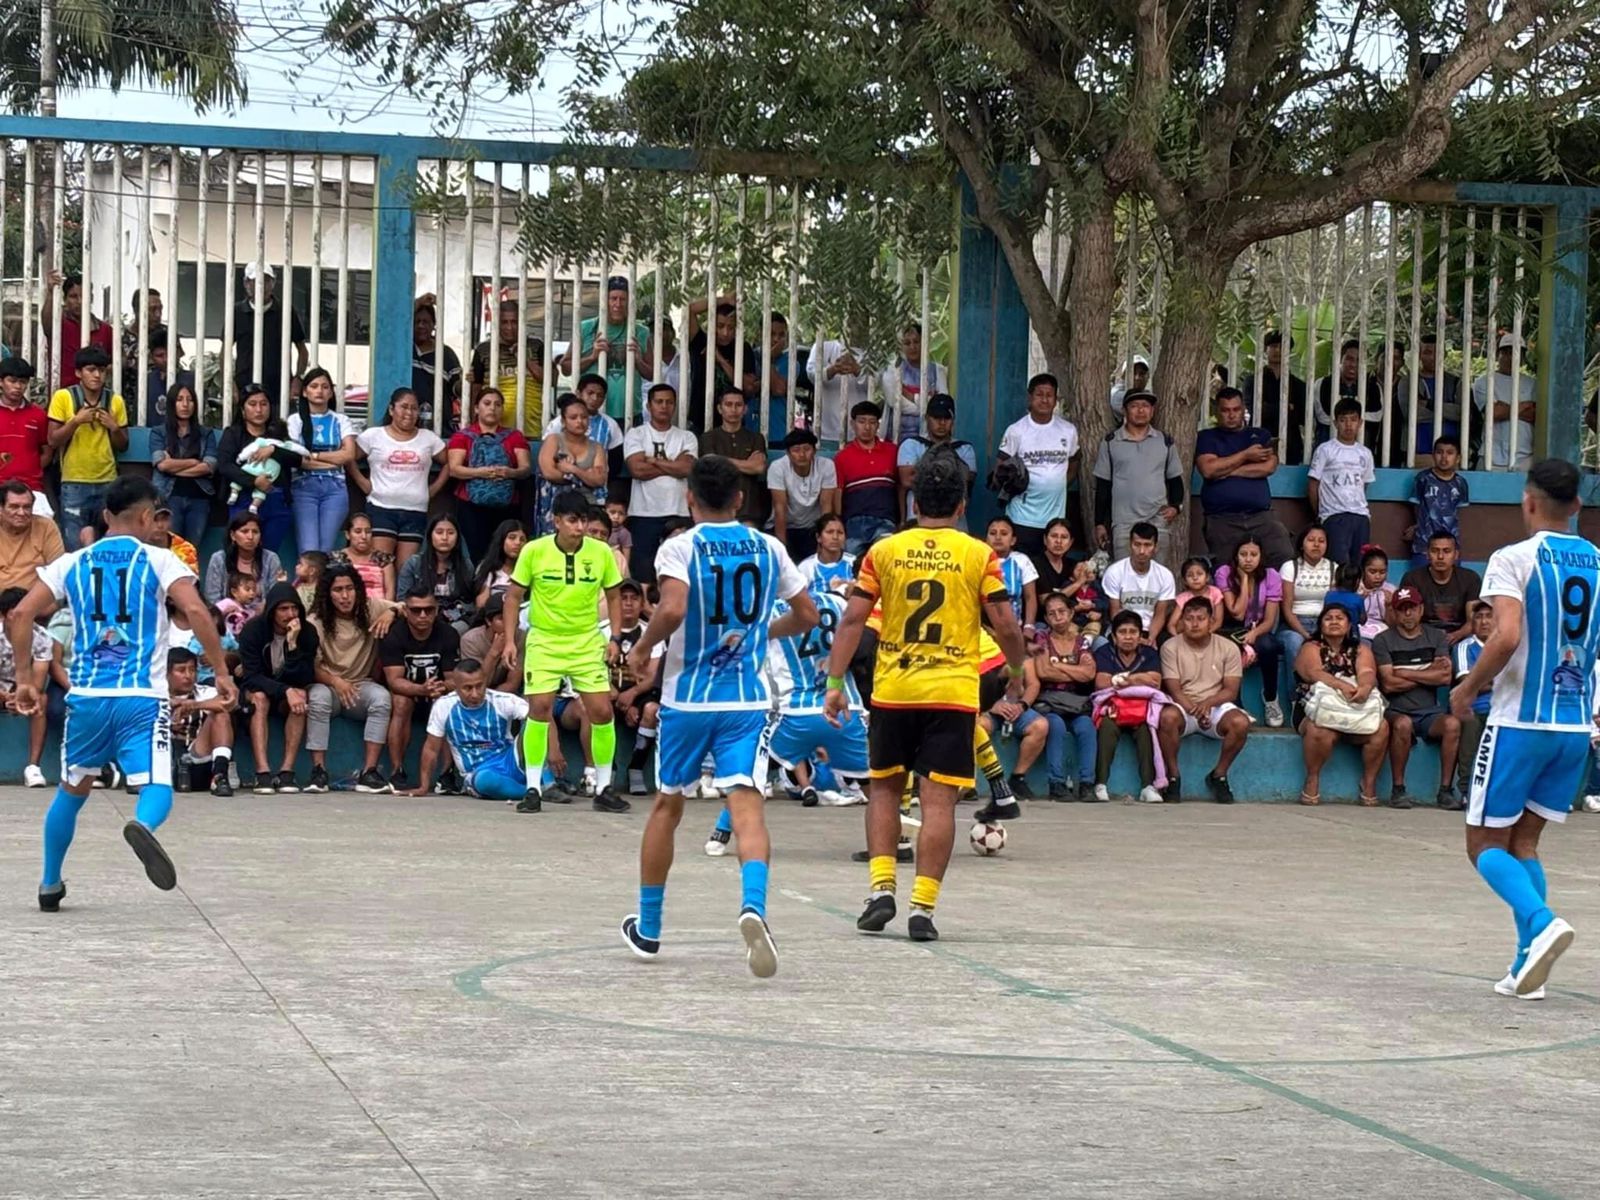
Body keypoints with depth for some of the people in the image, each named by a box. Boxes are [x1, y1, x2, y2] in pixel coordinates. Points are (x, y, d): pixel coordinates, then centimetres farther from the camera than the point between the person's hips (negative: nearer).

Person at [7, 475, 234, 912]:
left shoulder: (71, 564, 11)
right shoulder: (160, 561, 2)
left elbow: (19, 616, 3)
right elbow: (196, 611, -13)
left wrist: (24, 679, 9)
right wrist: (221, 671, -7)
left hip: (86, 696, 3)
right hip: (142, 697, -3)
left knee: (72, 790, 22)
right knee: (156, 788, -8)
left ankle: (50, 885, 29)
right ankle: (142, 826, -43)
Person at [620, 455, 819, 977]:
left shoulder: (679, 548, -7)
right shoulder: (768, 548, 5)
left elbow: (673, 608, -24)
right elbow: (806, 615, 12)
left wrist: (642, 648, -7)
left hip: (687, 696, -1)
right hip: (748, 699, 1)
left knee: (667, 805, 15)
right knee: (746, 804, -8)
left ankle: (647, 928, 26)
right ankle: (753, 906, -36)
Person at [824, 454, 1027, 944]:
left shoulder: (884, 551, 3)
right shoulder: (979, 555, -1)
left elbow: (853, 619, -1)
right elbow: (1006, 626, -3)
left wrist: (835, 682, 2)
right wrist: (1017, 672, 15)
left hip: (892, 690, 2)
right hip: (952, 693, -2)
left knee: (884, 787, 17)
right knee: (938, 799, -1)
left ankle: (882, 887, 5)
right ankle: (923, 905, -6)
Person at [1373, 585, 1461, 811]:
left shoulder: (1436, 638, 13)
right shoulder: (1383, 641, 4)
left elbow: (1445, 676, -3)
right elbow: (1388, 684, -8)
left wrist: (1405, 673, -5)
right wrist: (1428, 674, -3)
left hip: (1429, 712, 2)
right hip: (1397, 710, -2)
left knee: (1452, 724, -30)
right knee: (1402, 724, -37)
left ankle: (1446, 790, -23)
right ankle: (1398, 790, -23)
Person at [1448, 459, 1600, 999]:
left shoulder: (1514, 559, -10)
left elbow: (1507, 637, -23)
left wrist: (1467, 689, -8)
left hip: (1520, 722, -5)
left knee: (1486, 842, 5)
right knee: (1524, 841, 16)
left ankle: (1542, 923, -20)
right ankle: (1527, 967, 7)